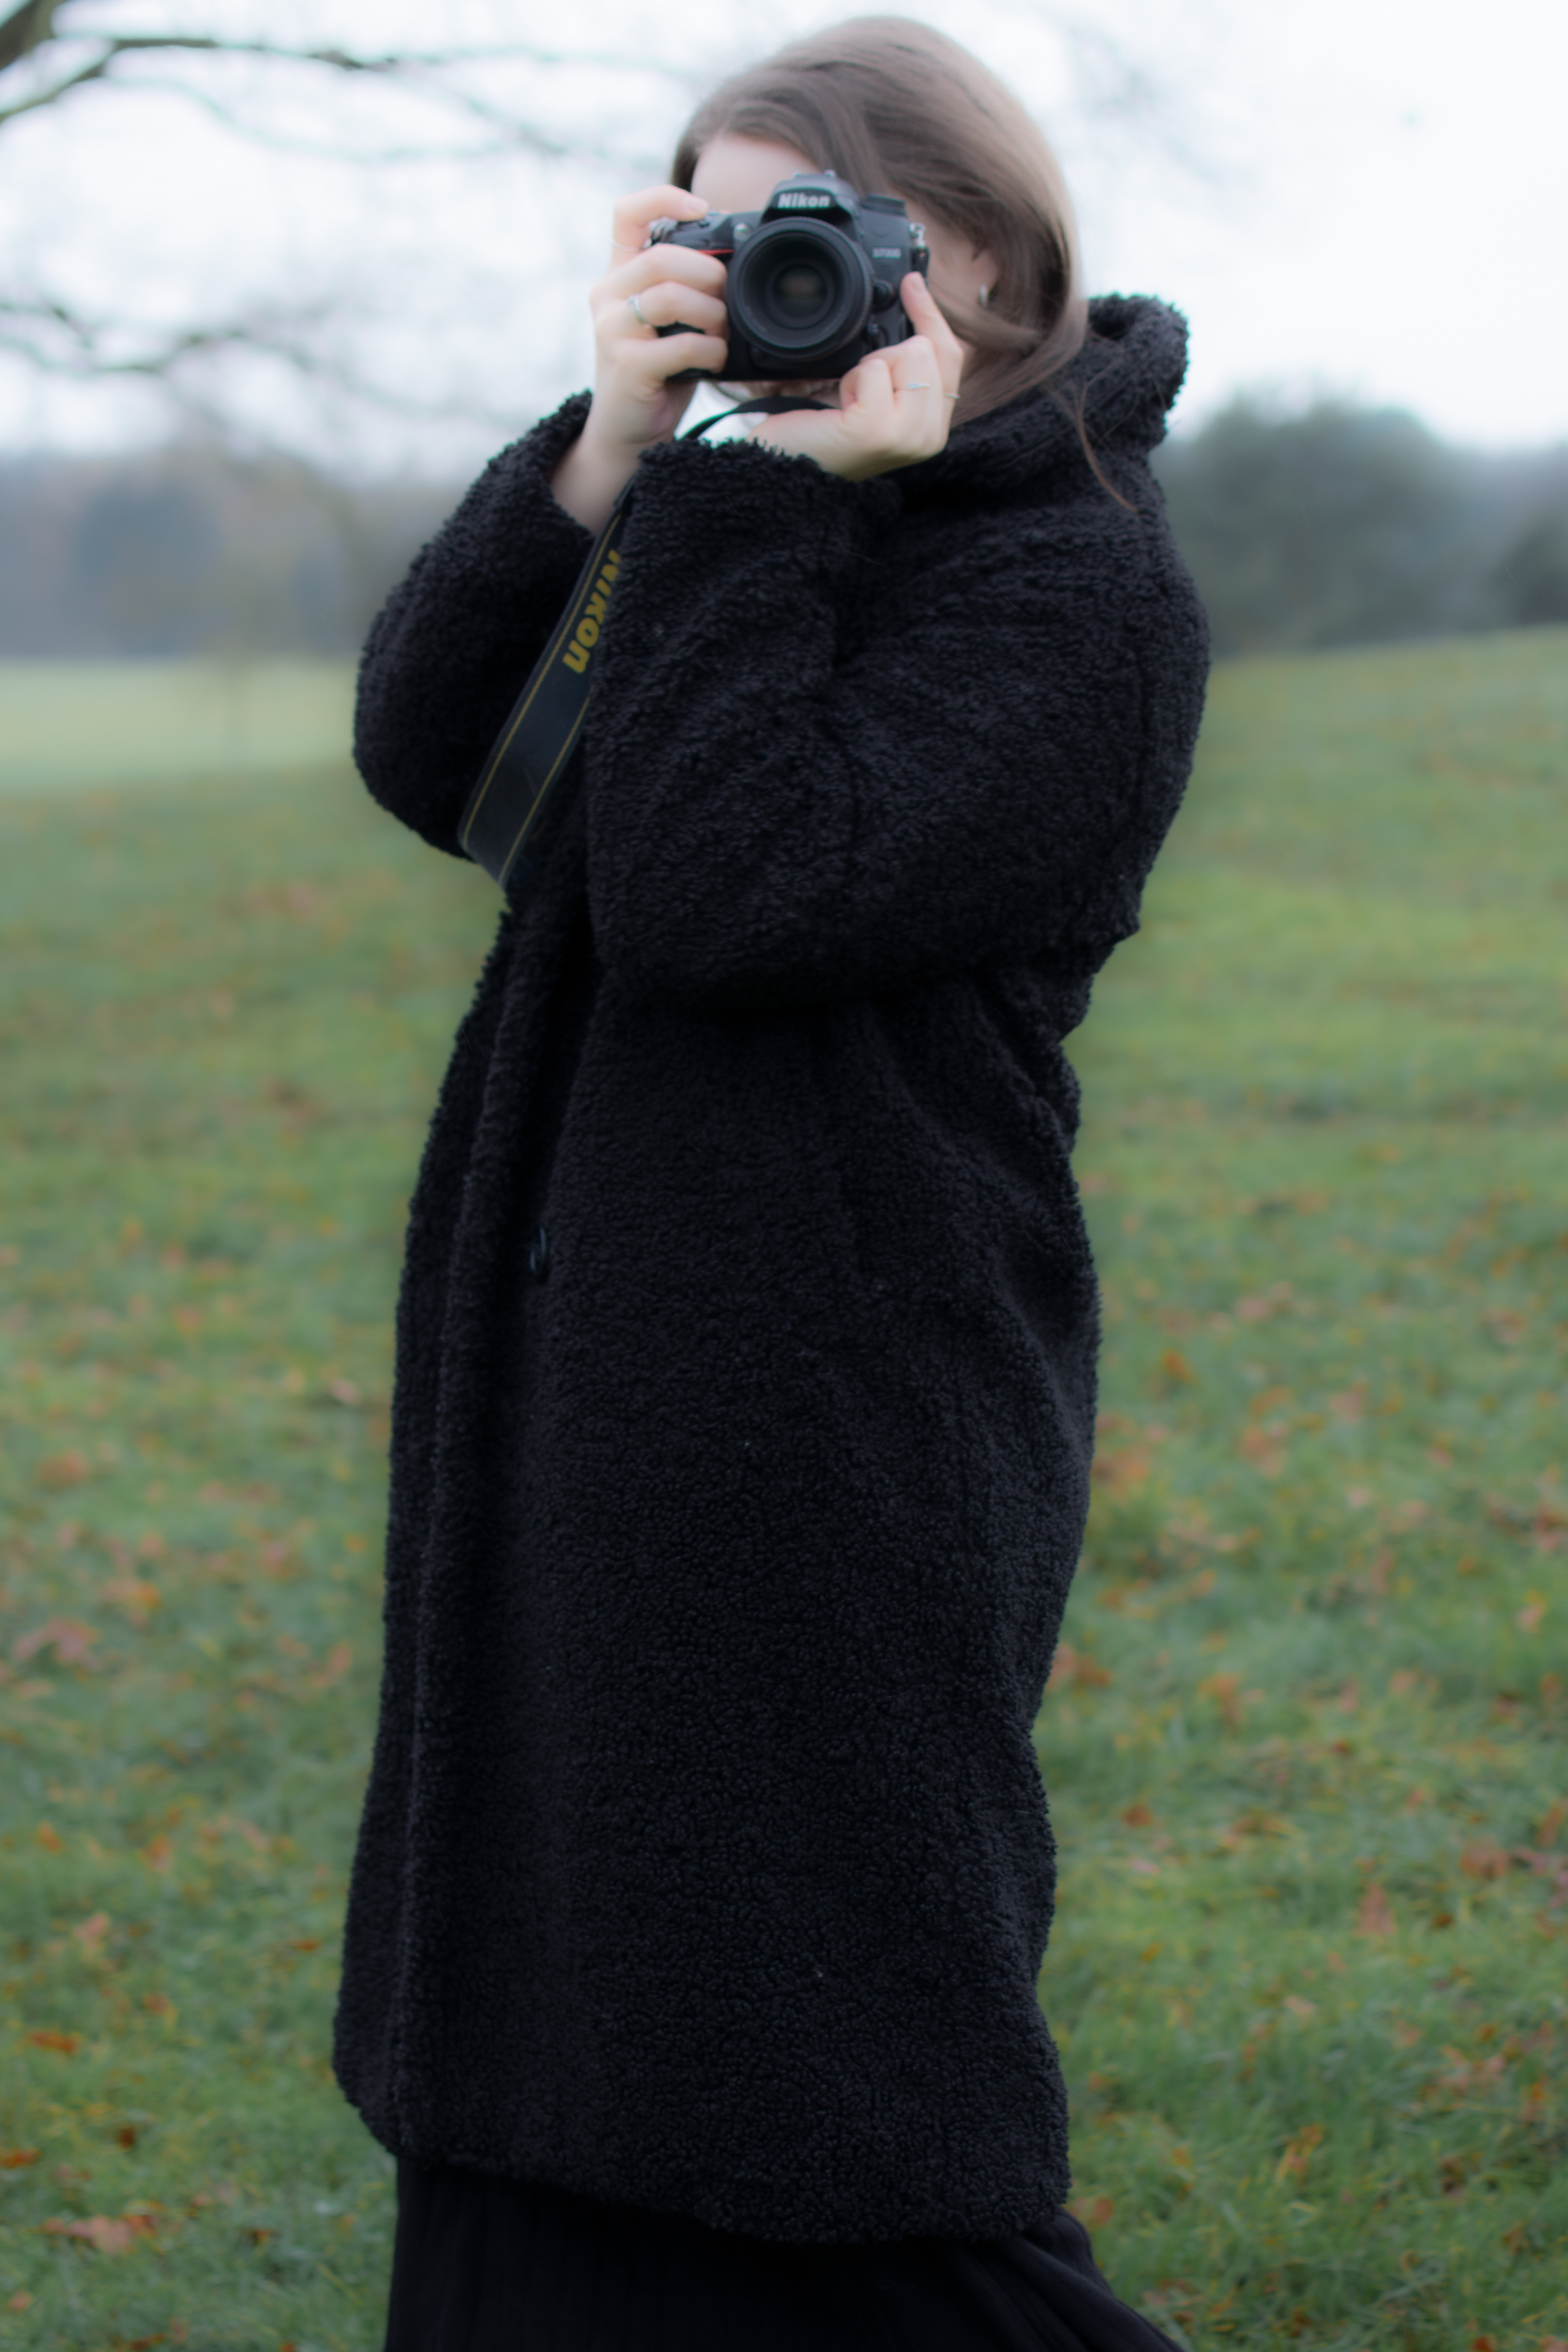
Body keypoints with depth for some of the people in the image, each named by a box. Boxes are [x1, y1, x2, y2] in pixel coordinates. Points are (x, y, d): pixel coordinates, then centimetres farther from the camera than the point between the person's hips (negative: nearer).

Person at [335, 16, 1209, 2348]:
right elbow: (427, 753, 1)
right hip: (596, 1416, 8)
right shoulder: (774, 518, 12)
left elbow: (715, 899, -22)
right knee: (567, 2087, 15)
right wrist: (606, 460, -10)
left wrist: (765, 507, -17)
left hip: (837, 1443, -8)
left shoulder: (1082, 599, -11)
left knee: (822, 2147, -3)